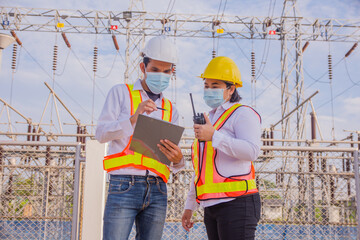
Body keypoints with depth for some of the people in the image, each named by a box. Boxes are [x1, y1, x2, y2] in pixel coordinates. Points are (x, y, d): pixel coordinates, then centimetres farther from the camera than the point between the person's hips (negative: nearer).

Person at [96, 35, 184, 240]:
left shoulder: (171, 110, 20)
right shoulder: (121, 93, 10)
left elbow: (174, 164, 16)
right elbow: (102, 133, -2)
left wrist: (177, 159, -9)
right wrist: (134, 118, -18)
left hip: (157, 191, 4)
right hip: (124, 186, -4)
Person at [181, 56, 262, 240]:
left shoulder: (243, 114, -1)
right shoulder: (210, 121, 24)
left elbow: (251, 152, -19)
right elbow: (201, 170, 24)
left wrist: (213, 136, -22)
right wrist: (189, 206, 21)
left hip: (236, 203, -8)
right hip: (212, 206, 8)